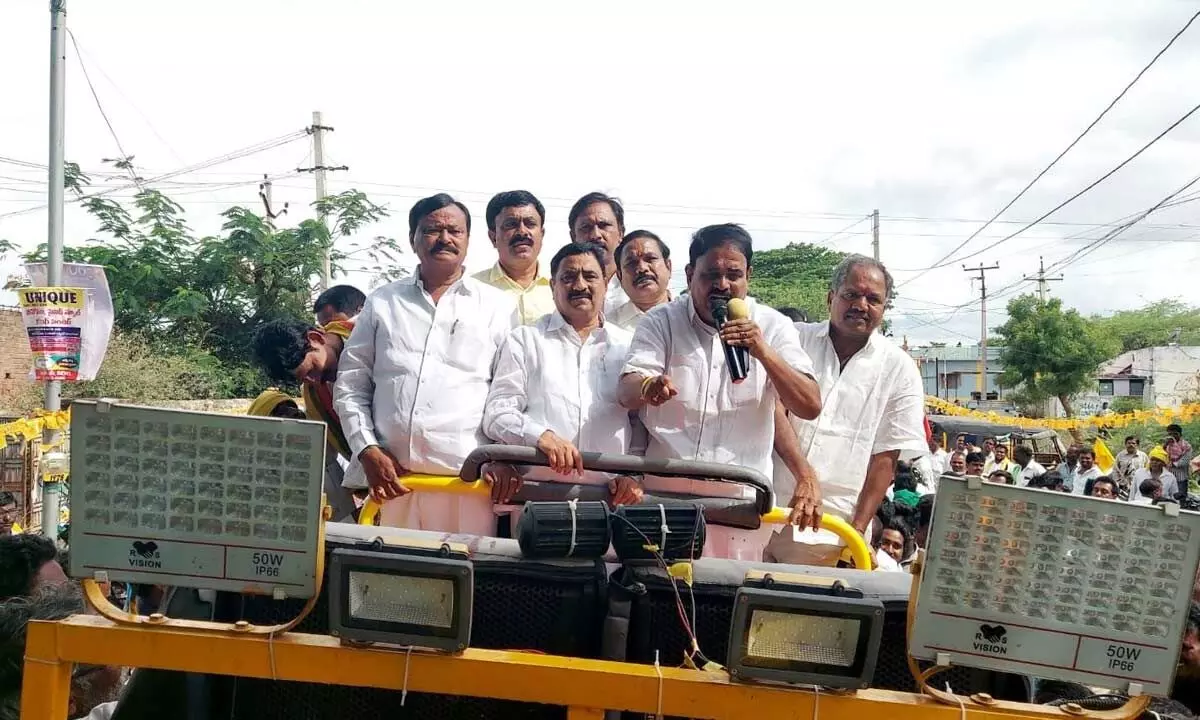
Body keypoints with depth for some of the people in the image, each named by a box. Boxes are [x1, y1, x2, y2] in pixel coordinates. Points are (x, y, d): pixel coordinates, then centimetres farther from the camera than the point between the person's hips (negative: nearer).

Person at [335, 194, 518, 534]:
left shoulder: (498, 306, 10)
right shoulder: (382, 303, 15)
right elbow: (350, 387, 14)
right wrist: (367, 451, 2)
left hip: (469, 480, -1)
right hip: (393, 478, 2)